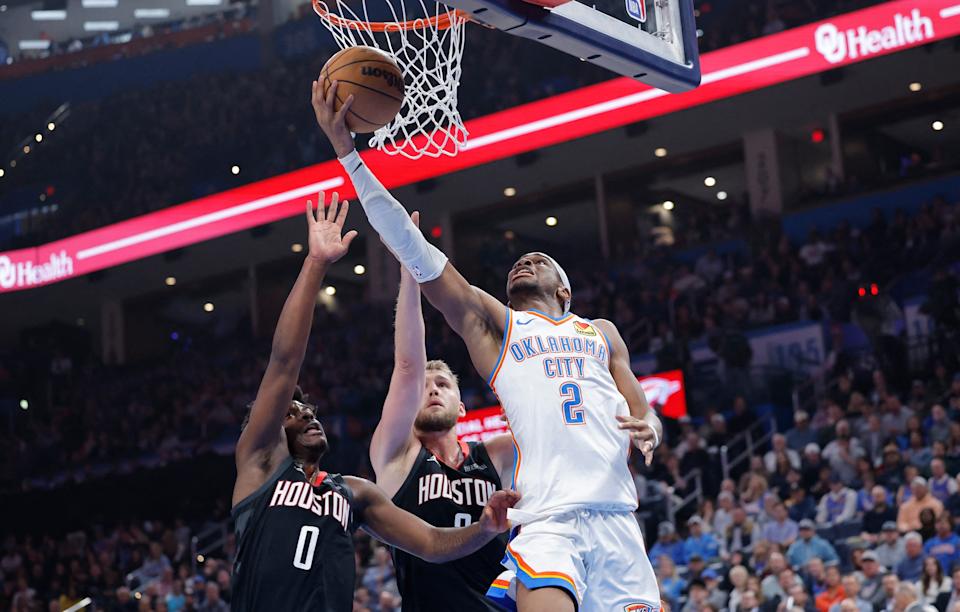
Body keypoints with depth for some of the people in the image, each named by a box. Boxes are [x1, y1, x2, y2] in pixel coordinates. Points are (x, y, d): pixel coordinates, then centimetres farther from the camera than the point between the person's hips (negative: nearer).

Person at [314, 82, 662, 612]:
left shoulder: (601, 333, 27)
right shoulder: (492, 323, 18)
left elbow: (644, 415, 22)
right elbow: (412, 249, 11)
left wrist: (647, 430, -4)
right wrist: (347, 151, 7)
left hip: (615, 515, 3)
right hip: (546, 518, -3)